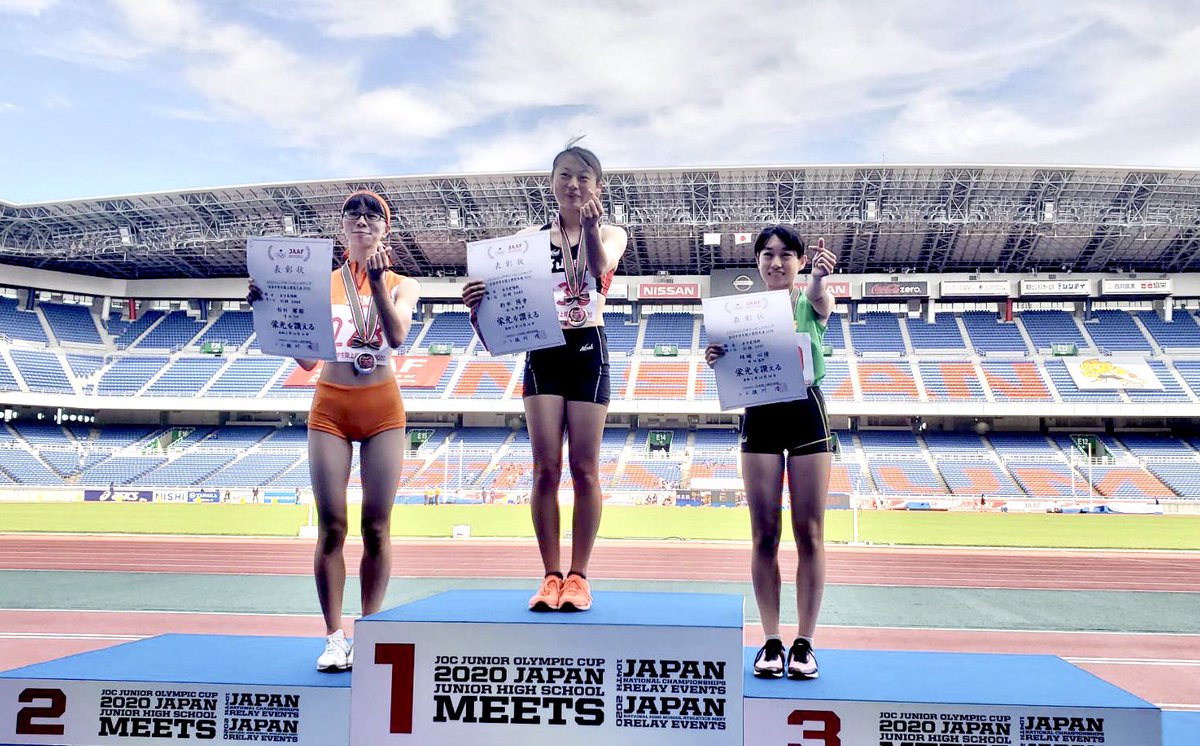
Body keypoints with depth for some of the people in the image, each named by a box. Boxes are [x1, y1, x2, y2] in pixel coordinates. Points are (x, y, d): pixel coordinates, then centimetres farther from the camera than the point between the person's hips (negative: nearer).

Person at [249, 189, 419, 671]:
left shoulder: (402, 285, 7)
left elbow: (396, 336, -13)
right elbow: (307, 358, 1)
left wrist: (377, 281, -18)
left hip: (382, 409, 0)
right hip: (330, 408, 0)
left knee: (376, 527, 1)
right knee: (331, 527, -2)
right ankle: (334, 637, 6)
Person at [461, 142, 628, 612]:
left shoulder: (610, 234, 5)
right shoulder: (530, 238, 8)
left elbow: (601, 263, -18)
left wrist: (590, 227, -38)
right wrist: (479, 301, -25)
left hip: (588, 350, -1)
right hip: (542, 351, 1)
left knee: (584, 467, -1)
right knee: (545, 468, -2)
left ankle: (578, 576, 7)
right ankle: (551, 575, 7)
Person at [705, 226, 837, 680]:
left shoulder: (812, 302, 3)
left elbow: (819, 296, -23)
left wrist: (820, 275, -47)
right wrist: (716, 358, -23)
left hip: (807, 414, -1)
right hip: (759, 417, 1)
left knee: (809, 534, 1)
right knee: (764, 535, 2)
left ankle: (804, 642, 10)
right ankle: (771, 642, 11)